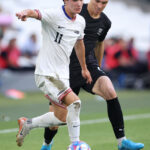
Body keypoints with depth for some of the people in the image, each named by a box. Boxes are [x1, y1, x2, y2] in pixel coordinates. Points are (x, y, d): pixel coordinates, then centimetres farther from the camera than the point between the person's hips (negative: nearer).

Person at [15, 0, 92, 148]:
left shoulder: (80, 21, 7)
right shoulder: (54, 15, -15)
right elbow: (35, 13, -34)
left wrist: (84, 68, 34)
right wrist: (25, 13, -58)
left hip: (62, 74, 8)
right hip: (45, 74, -8)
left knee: (60, 118, 11)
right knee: (74, 102, -21)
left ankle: (26, 124, 34)